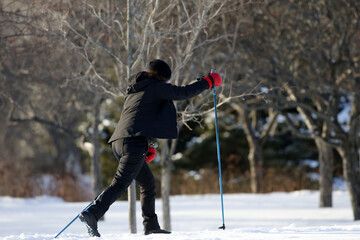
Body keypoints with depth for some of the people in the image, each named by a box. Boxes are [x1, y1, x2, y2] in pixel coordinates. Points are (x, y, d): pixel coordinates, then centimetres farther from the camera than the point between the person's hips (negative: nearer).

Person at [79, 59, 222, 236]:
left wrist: (146, 147, 26)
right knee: (121, 183, -16)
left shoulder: (132, 90, 28)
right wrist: (208, 81, 11)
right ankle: (92, 214, -29)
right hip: (135, 142, -9)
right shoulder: (155, 87, 2)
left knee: (148, 182, 19)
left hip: (118, 142, 10)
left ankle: (151, 225, 21)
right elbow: (183, 93, -1)